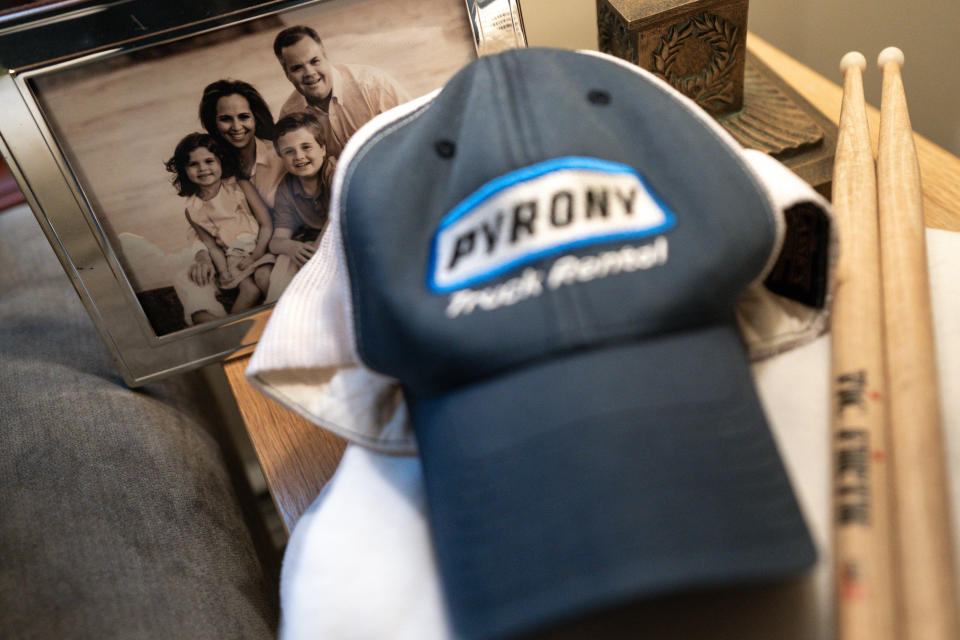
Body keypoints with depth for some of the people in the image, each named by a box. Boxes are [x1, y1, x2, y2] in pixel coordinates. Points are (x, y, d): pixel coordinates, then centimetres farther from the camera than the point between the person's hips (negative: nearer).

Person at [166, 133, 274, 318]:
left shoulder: (240, 186, 1)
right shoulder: (193, 210, 6)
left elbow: (266, 224, -2)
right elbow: (211, 245, 6)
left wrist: (256, 254, -12)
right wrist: (223, 271, -10)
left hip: (258, 245, 0)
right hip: (233, 256, 0)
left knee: (263, 277, -30)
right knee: (250, 290, -26)